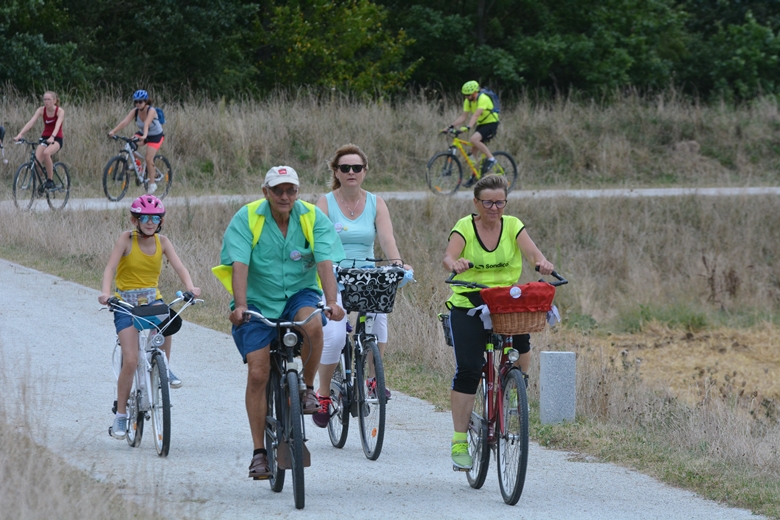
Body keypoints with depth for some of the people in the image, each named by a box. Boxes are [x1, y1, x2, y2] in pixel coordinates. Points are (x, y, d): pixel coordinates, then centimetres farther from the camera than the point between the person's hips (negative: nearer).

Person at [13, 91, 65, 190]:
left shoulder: (60, 111, -13)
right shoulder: (41, 110, -4)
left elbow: (58, 125, -30)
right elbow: (31, 122, -16)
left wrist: (52, 137, -49)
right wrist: (20, 134, -31)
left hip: (56, 139, -4)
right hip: (44, 138, 4)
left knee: (46, 153, -35)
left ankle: (50, 181, -23)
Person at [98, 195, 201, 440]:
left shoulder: (162, 242, 1)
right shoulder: (127, 238, -9)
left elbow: (179, 266, -9)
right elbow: (111, 267, -18)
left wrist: (190, 287, -30)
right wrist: (105, 292, -36)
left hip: (152, 298, 3)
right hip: (126, 301, -3)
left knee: (169, 320, -34)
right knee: (130, 361, -13)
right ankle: (121, 414, 1)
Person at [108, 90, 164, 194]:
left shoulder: (151, 111, -28)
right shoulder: (135, 111, -15)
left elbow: (147, 124, -45)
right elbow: (125, 122, -28)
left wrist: (144, 136, -62)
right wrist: (113, 131, -41)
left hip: (155, 136, -5)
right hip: (142, 134, 5)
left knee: (149, 159, -17)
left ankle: (152, 183, 1)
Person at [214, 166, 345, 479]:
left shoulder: (313, 218, -8)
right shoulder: (246, 219, -12)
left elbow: (325, 262, -18)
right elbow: (239, 265, -22)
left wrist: (332, 302, -34)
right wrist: (239, 306, -37)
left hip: (299, 294, 1)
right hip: (258, 301, -1)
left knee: (312, 325, -34)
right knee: (257, 374, -10)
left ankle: (308, 388, -8)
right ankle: (259, 452, -2)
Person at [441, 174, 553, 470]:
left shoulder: (513, 226, 3)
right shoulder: (464, 228, -3)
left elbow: (531, 251, -15)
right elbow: (448, 257, -20)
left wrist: (542, 262, -39)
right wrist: (455, 264, -44)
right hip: (468, 305, -2)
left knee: (521, 344, -28)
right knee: (468, 369, -12)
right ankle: (459, 441, -7)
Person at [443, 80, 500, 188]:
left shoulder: (482, 99, -24)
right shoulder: (468, 101, 0)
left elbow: (476, 115, -36)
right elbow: (463, 117, 0)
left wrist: (468, 127, -48)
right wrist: (451, 126, -13)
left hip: (491, 123, -8)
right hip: (481, 124, 8)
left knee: (474, 139, -30)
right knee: (474, 150, 2)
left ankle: (490, 158, -17)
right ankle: (474, 176, 10)